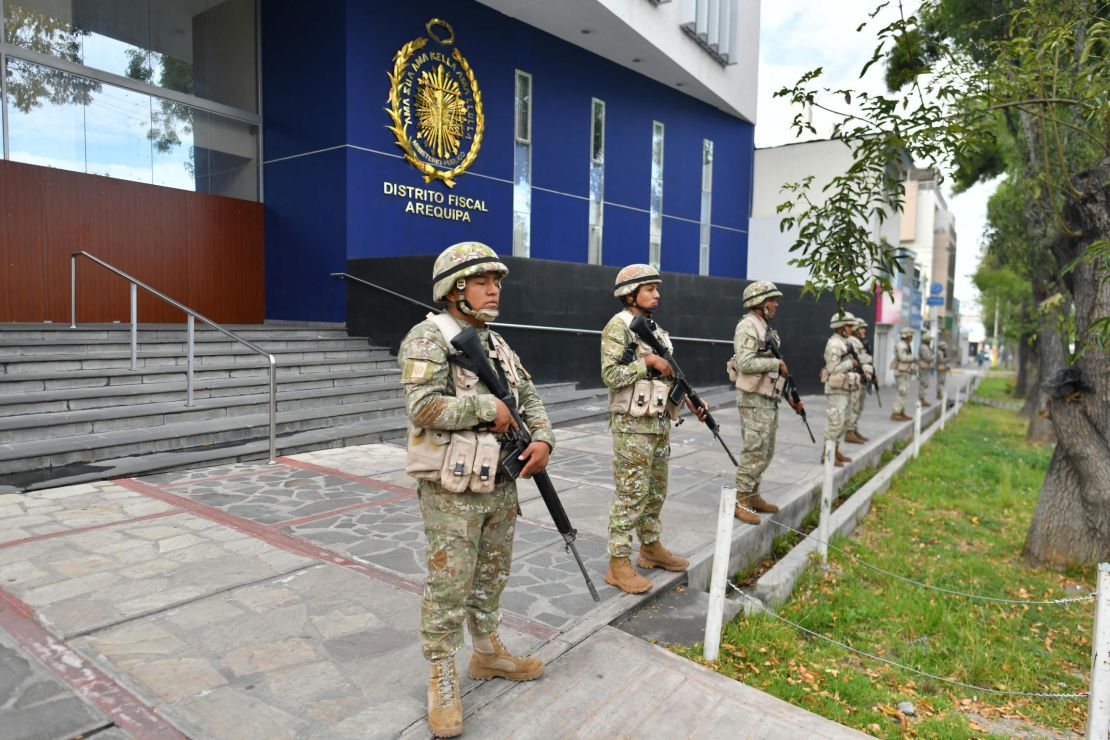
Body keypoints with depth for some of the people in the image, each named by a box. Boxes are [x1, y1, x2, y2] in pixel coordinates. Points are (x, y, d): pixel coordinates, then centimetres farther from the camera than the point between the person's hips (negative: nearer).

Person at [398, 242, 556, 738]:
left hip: (501, 487, 8)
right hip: (452, 491, -7)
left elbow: (530, 399, 13)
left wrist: (542, 438, -6)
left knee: (491, 579, 20)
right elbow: (424, 407, -24)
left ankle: (488, 653, 39)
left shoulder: (497, 344, 12)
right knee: (448, 589, 3)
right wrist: (490, 407, -18)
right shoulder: (428, 338, -12)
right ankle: (442, 682, 20)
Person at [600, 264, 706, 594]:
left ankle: (651, 547, 31)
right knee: (631, 494, -5)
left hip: (660, 422, 8)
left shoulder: (655, 329, 15)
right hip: (632, 425, -8)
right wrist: (647, 360, -19)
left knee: (656, 492, 17)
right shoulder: (619, 326, -10)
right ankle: (618, 563, 4)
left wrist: (690, 399, 7)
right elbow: (610, 375, -19)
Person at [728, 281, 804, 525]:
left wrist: (792, 398, 16)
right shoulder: (747, 326, -12)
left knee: (765, 453, 13)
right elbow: (745, 364, -25)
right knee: (754, 452, -8)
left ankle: (753, 496, 23)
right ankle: (740, 502, -1)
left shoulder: (768, 330, 17)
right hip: (753, 400, -9)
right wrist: (777, 362, -14)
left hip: (770, 399, 9)